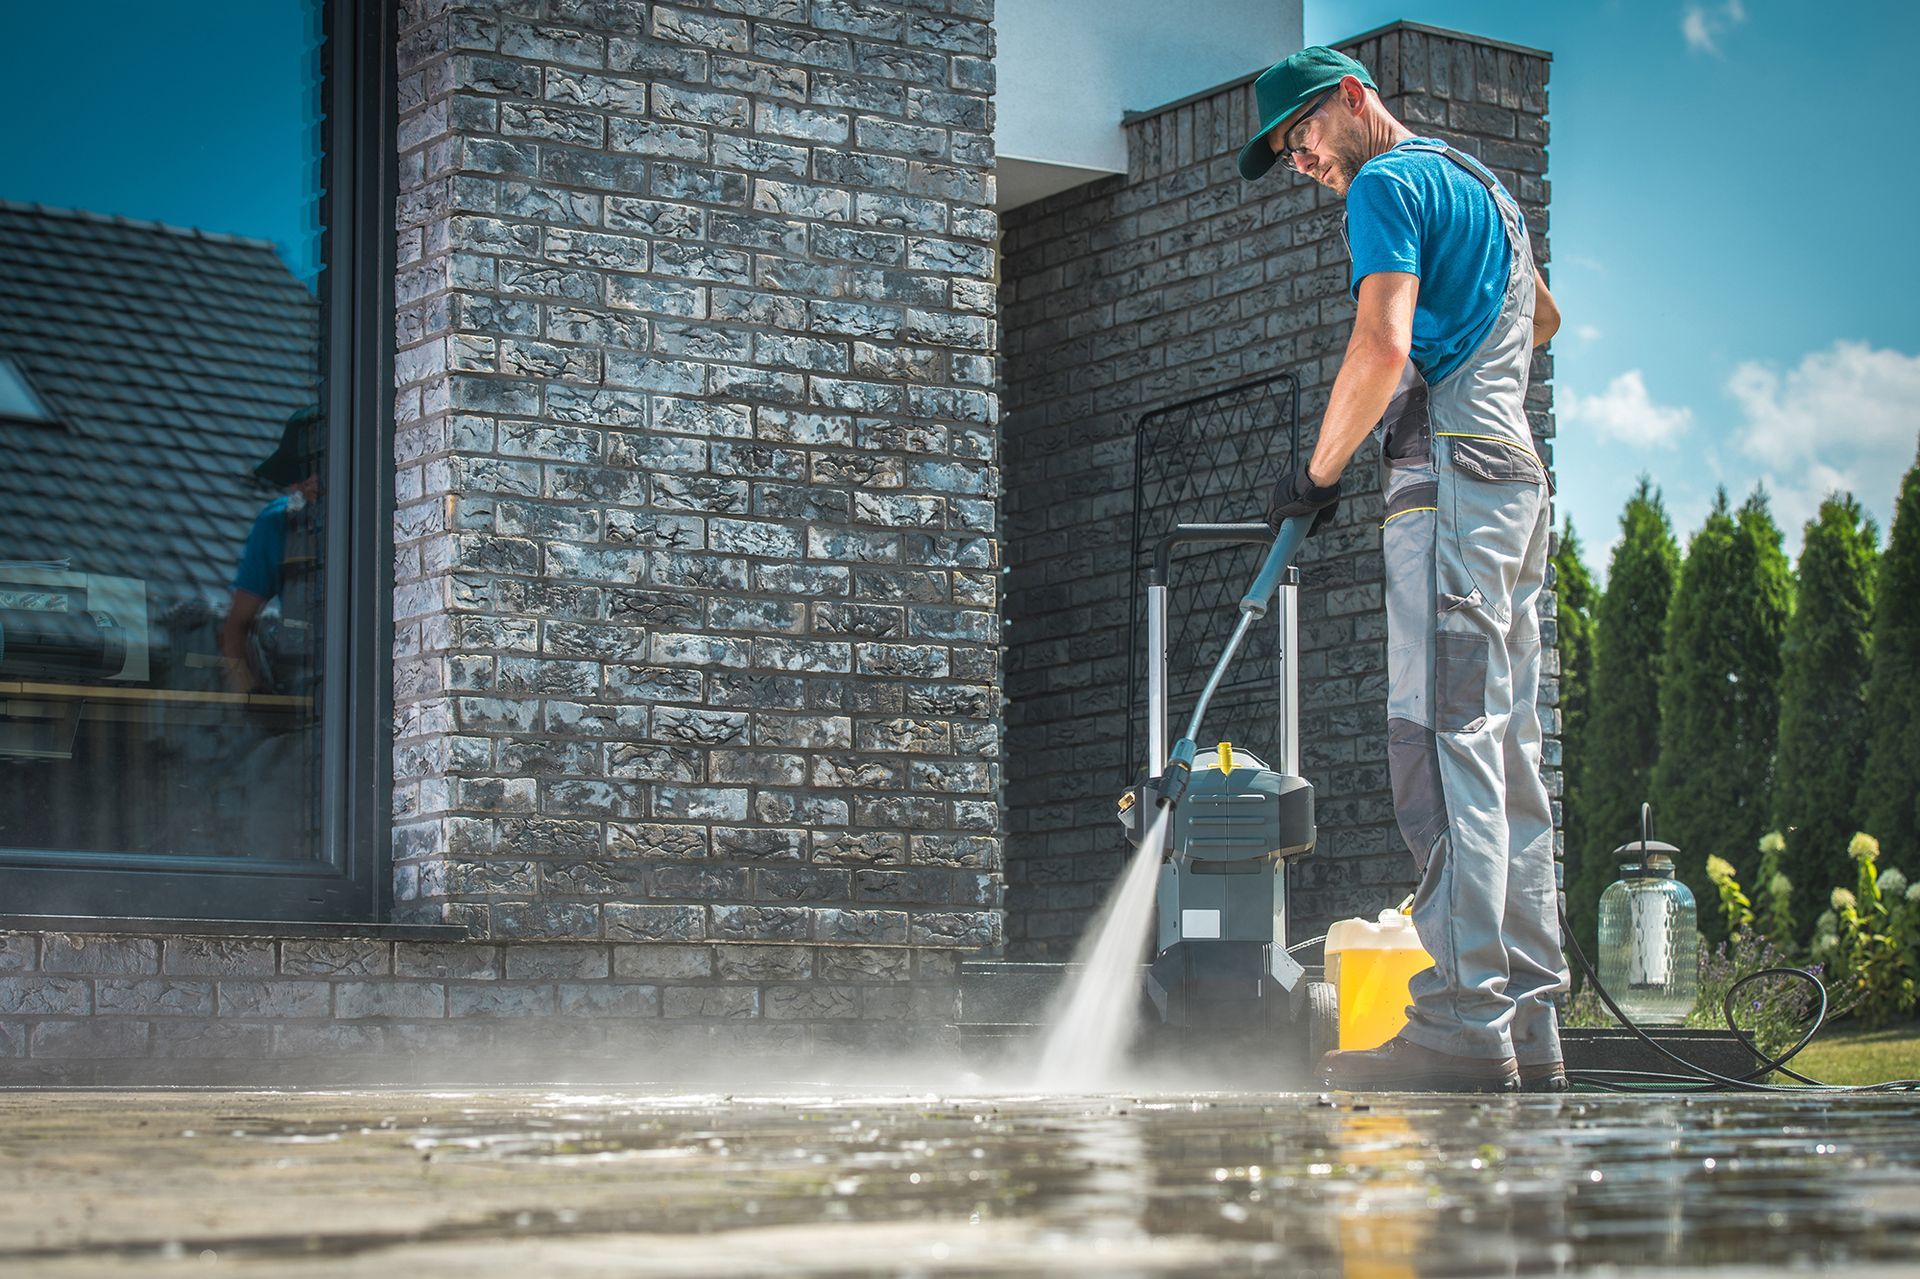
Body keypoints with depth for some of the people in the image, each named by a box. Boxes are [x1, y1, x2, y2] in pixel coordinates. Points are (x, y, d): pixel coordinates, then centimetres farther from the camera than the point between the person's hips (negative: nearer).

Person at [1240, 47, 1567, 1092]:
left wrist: (1318, 470, -6)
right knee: (1507, 757, 6)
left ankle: (1464, 1026, -22)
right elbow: (1543, 318, 45)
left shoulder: (1389, 183, -3)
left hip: (1449, 476, -10)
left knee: (1444, 743, -16)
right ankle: (1527, 1026, 4)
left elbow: (1383, 348, -16)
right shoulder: (1480, 185, 27)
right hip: (1517, 480, 10)